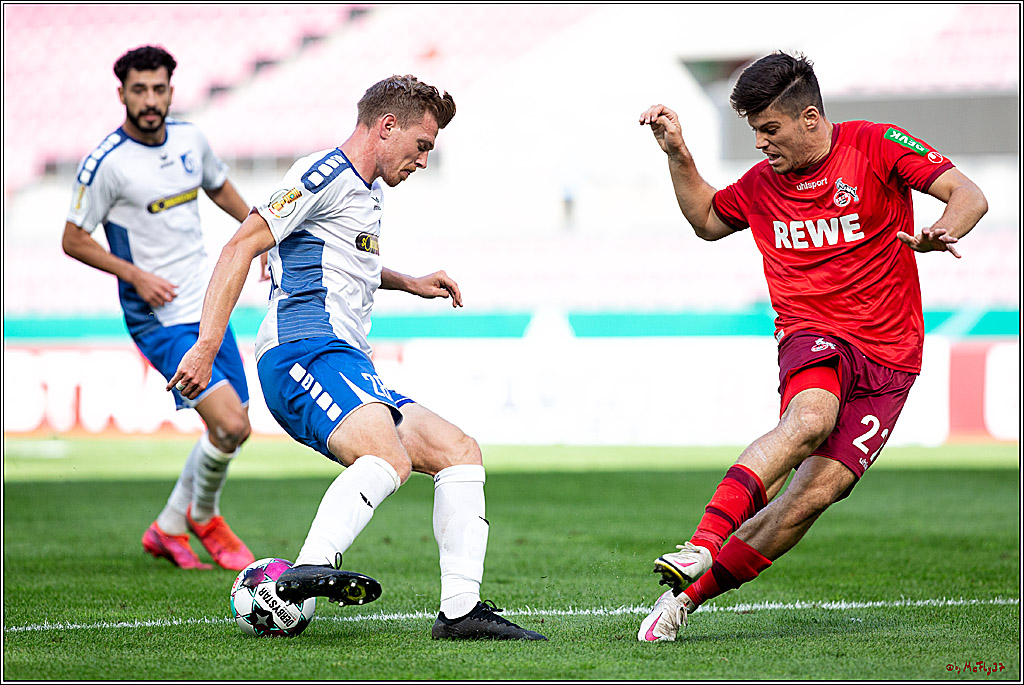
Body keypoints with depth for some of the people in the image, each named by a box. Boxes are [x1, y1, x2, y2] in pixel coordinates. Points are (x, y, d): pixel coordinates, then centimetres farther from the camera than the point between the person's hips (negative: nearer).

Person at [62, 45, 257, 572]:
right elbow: (74, 240, -9)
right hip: (160, 320, -7)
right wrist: (134, 274, -18)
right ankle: (203, 517, 11)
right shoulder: (106, 162, -16)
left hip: (209, 309, 7)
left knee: (233, 427, 10)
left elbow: (220, 189, 25)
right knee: (230, 425, -18)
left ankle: (168, 530, 28)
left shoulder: (191, 139, 4)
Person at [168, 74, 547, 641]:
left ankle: (461, 609, -3)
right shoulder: (324, 176, -4)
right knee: (390, 457, -34)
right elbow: (242, 246, -12)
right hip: (305, 352, -10)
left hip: (349, 371, 10)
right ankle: (311, 569, -53)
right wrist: (206, 346, -20)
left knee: (460, 451, 5)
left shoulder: (370, 192, 28)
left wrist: (408, 283, 36)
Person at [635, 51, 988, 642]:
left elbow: (969, 196, -8)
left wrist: (940, 233, -30)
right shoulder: (762, 184, 12)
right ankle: (702, 544, -48)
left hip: (889, 358, -1)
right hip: (814, 338, 1)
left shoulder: (877, 146, -2)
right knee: (810, 418, -35)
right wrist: (678, 155, 17)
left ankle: (691, 593, -12)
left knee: (817, 490, -18)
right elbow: (707, 220, 32)